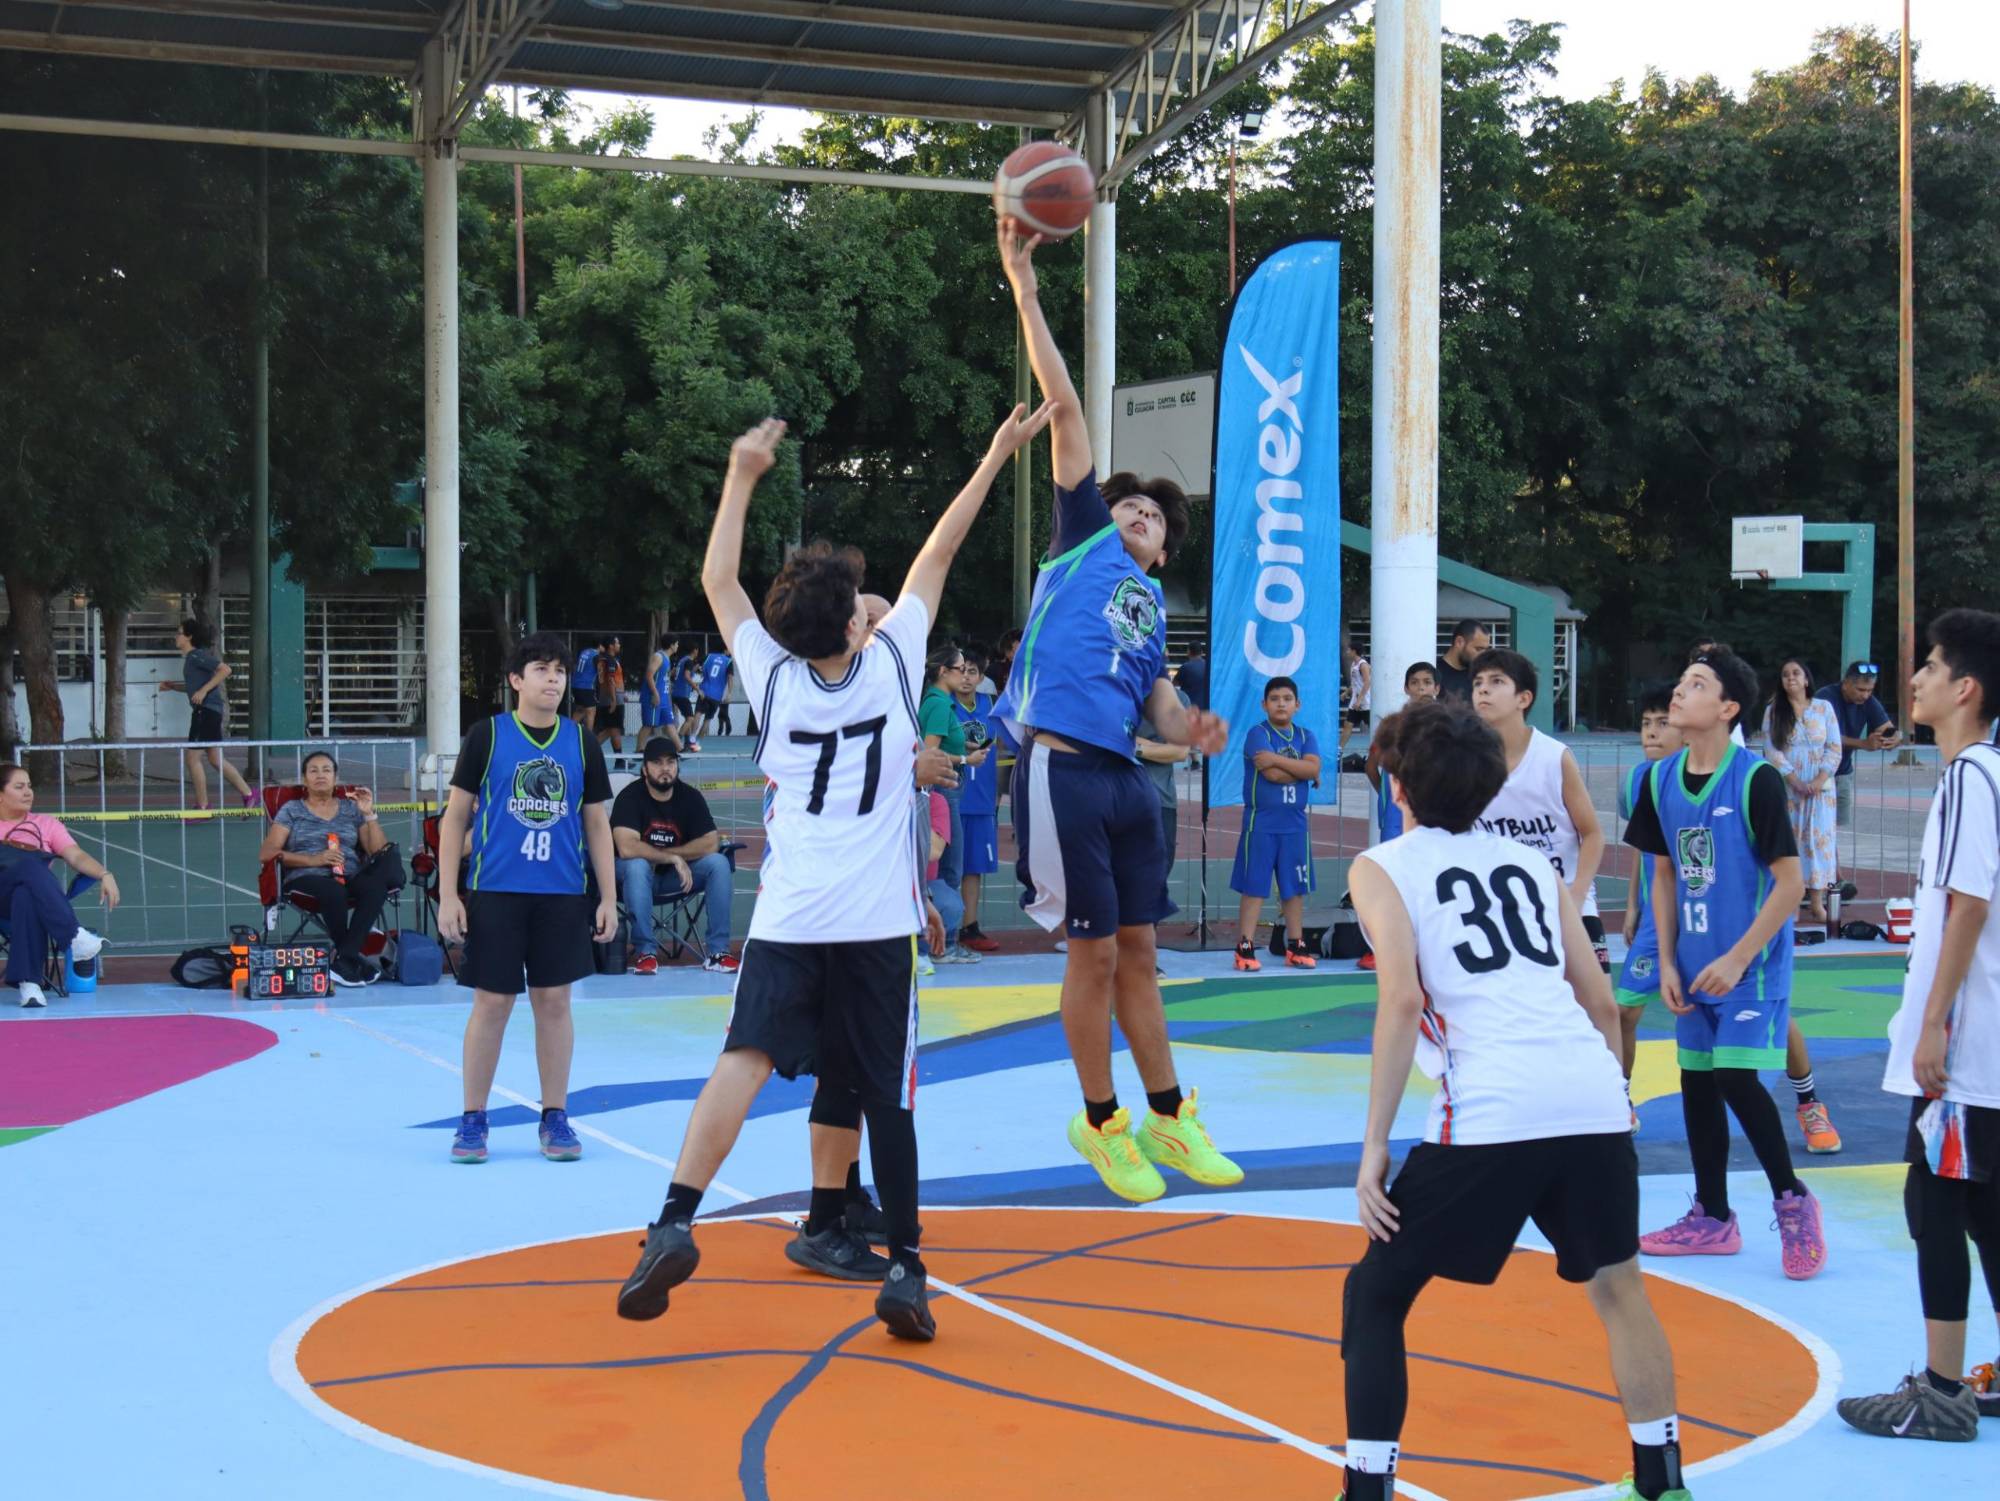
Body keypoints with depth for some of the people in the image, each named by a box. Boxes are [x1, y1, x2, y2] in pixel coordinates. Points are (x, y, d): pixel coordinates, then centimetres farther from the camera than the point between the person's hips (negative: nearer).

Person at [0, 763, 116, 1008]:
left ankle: (28, 981, -49)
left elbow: (76, 856, 12)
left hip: (36, 886, 1)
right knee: (30, 867, -36)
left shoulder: (45, 823, 27)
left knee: (25, 895, -38)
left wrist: (104, 875, -7)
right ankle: (75, 937, -48)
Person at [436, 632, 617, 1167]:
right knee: (492, 1003, 1)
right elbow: (455, 816, 2)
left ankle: (554, 1118, 16)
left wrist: (608, 898, 7)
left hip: (563, 895, 2)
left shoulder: (582, 742, 7)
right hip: (495, 891, -2)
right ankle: (472, 1119, 13)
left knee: (554, 1002, 6)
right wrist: (448, 895, -4)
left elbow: (596, 823, 12)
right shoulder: (487, 735, 0)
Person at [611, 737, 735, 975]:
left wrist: (657, 855, -19)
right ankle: (644, 951, -28)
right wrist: (672, 857, -25)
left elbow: (711, 843, -13)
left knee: (719, 863, -20)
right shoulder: (630, 797, -16)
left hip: (675, 876, 4)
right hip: (639, 875, -4)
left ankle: (716, 951, -18)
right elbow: (626, 848, -30)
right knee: (636, 866, -37)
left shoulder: (691, 797, -3)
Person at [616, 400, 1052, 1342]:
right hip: (879, 920, 0)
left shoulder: (774, 677, 5)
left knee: (745, 1060, -9)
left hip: (787, 918, 1)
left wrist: (742, 476, 18)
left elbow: (717, 580, 14)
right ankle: (904, 1268, 3)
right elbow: (936, 556, 10)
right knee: (883, 1093, 3)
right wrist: (996, 456, 19)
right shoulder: (891, 663, 3)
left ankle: (674, 1226, -24)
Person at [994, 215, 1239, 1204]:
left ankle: (1166, 1117, 22)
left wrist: (1194, 729, 0)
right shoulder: (1083, 538, 8)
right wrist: (1023, 286, -1)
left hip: (1124, 777, 6)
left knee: (1137, 948, 12)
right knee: (1095, 950, -1)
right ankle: (1101, 1123, 13)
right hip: (1062, 767, -6)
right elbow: (1064, 404, 3)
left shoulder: (1153, 603, 23)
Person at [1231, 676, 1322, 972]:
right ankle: (1245, 948, -1)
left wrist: (1277, 759, -15)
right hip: (1261, 822, -4)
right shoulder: (1258, 734, -5)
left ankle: (1296, 947, 16)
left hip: (1295, 823, 5)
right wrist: (1303, 772, -6)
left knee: (1295, 887, 9)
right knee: (1254, 886, -3)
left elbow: (1314, 767, -9)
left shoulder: (1306, 736, 9)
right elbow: (1271, 774, -18)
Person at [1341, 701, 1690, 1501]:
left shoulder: (1381, 868, 11)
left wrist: (1374, 1145, -4)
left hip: (1491, 1116, -4)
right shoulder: (1534, 864, 24)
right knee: (1619, 1286, 26)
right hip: (1595, 1103, 5)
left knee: (1374, 1295, 13)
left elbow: (1402, 998, -5)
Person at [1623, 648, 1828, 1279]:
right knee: (1697, 1082, 10)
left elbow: (1790, 882, -14)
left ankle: (1793, 1201, 8)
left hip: (1752, 963, -6)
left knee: (1735, 1077, -13)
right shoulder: (1661, 781, 2)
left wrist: (1738, 959, -17)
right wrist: (1667, 962, 4)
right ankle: (1712, 1219, 24)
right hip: (1695, 964, 6)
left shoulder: (1756, 779, -15)